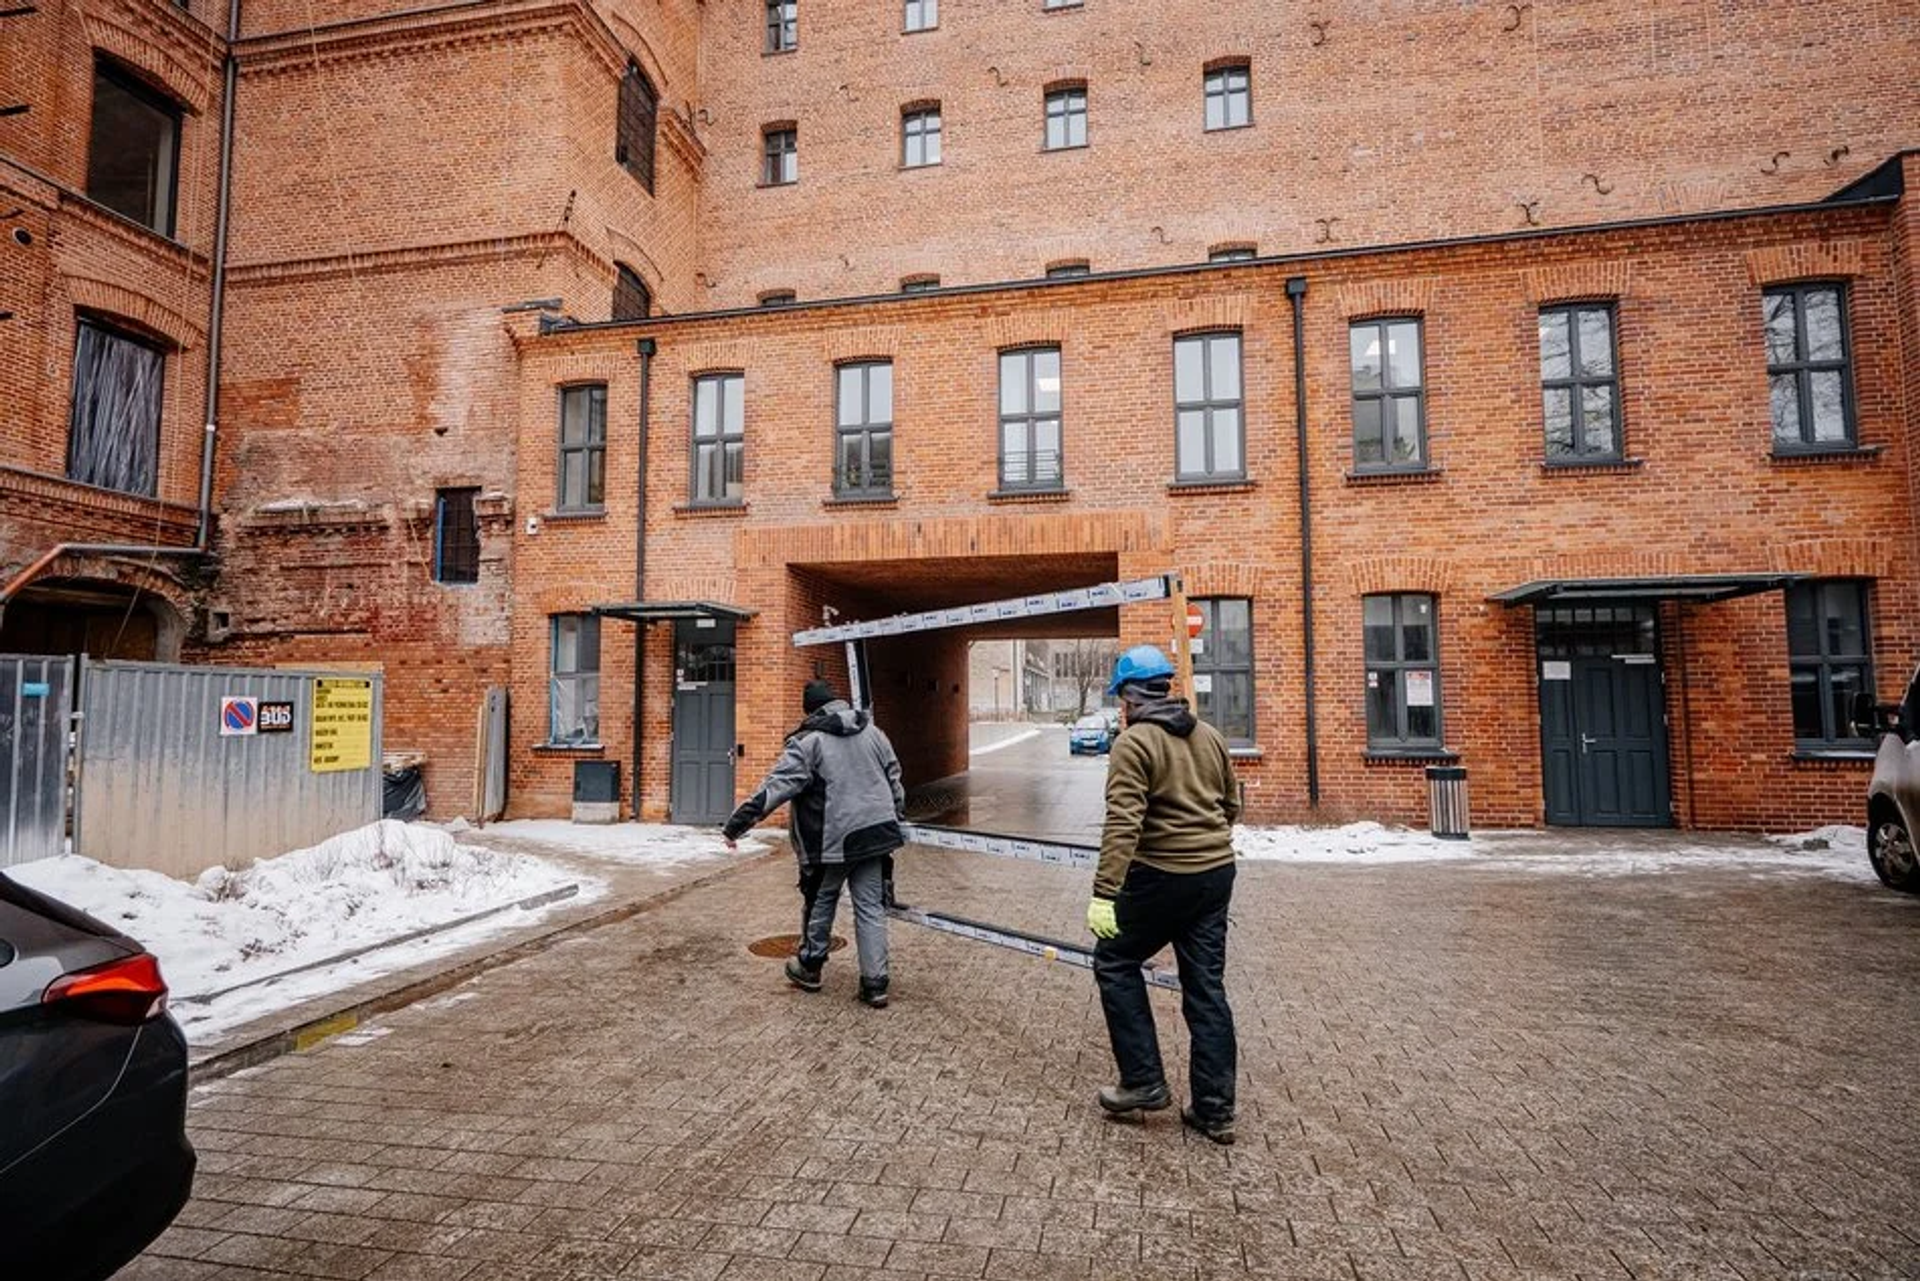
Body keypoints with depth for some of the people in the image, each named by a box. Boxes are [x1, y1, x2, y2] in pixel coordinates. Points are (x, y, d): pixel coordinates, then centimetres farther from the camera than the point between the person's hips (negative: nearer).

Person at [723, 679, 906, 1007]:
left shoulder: (808, 742, -9)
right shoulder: (873, 732, 7)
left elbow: (775, 786, -15)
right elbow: (894, 779, 15)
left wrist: (737, 824, -13)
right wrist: (895, 818, 28)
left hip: (831, 841, -4)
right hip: (874, 834, 4)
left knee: (820, 902, 17)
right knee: (871, 907, 8)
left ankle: (810, 966, 31)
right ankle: (875, 983, 7)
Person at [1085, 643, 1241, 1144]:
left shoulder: (1133, 743, -13)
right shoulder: (1209, 736, 9)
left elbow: (1123, 824, -22)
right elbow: (1231, 805, 17)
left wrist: (1104, 894, -23)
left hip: (1162, 877, -7)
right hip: (1217, 873, 7)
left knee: (1115, 962, 12)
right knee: (1206, 988, 12)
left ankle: (1144, 1081, 14)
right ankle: (1215, 1110, 19)